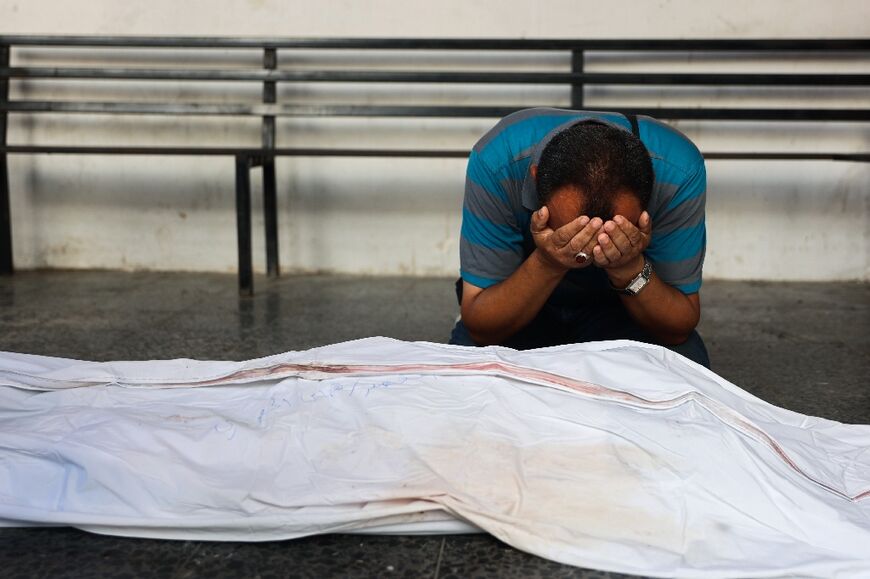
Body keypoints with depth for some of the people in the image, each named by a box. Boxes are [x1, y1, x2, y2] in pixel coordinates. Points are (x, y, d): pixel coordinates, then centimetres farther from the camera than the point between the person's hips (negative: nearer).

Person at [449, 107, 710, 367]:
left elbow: (680, 328, -19)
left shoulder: (679, 171, -29)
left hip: (622, 314, 1)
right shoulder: (494, 162, -31)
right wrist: (546, 266, -41)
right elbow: (480, 327, -25)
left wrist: (631, 270, -38)